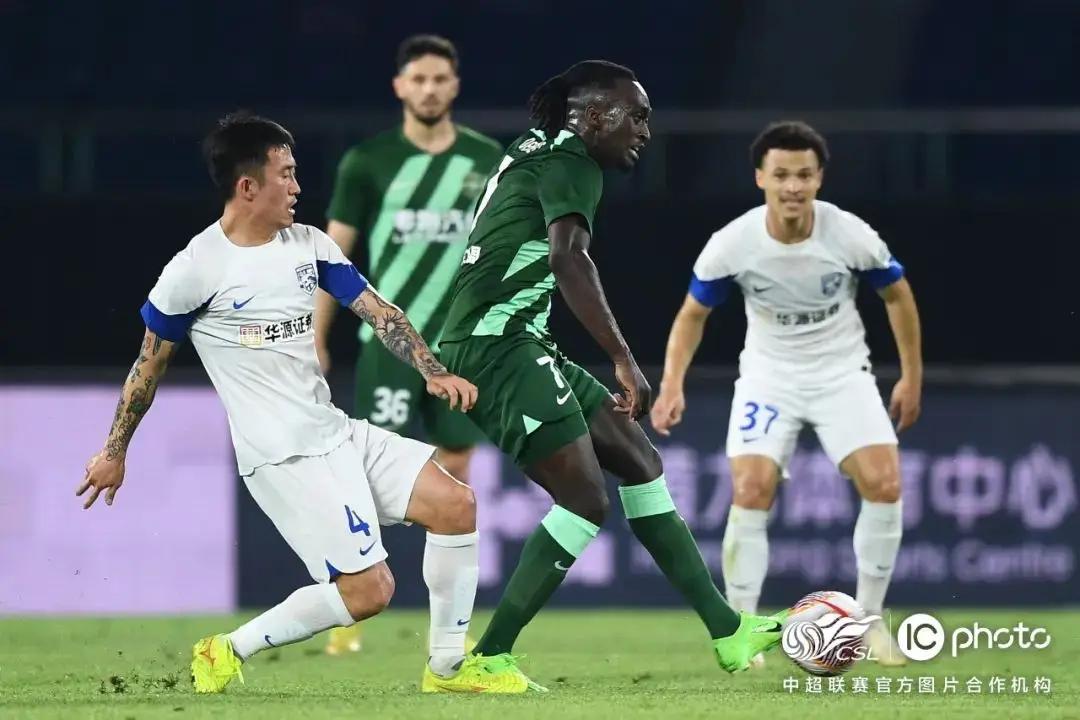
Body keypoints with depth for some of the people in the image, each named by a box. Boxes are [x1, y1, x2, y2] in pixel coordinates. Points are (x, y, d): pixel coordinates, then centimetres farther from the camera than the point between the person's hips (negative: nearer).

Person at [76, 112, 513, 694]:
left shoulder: (310, 245, 7)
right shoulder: (196, 270, -11)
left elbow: (377, 311, 7)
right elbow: (150, 364, 0)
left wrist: (433, 372, -9)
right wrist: (114, 452, 7)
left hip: (339, 433, 7)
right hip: (283, 457, -7)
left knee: (455, 505, -2)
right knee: (367, 590, -13)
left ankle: (448, 667, 10)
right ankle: (228, 653, 3)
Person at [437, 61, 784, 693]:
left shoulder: (537, 153, 20)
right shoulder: (571, 163, -10)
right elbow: (568, 258, -27)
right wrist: (624, 361, -29)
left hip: (517, 345, 11)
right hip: (497, 344, -11)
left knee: (640, 459, 11)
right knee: (587, 498, -13)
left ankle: (727, 630, 12)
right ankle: (487, 659, -11)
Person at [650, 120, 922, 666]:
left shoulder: (851, 236, -18)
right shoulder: (731, 244, -18)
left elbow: (897, 295, 1)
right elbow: (692, 314, -1)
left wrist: (912, 376, 5)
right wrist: (672, 385, -13)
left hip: (843, 371, 0)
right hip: (768, 375, 0)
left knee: (883, 483, -17)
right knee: (751, 491, -19)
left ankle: (869, 621, 2)